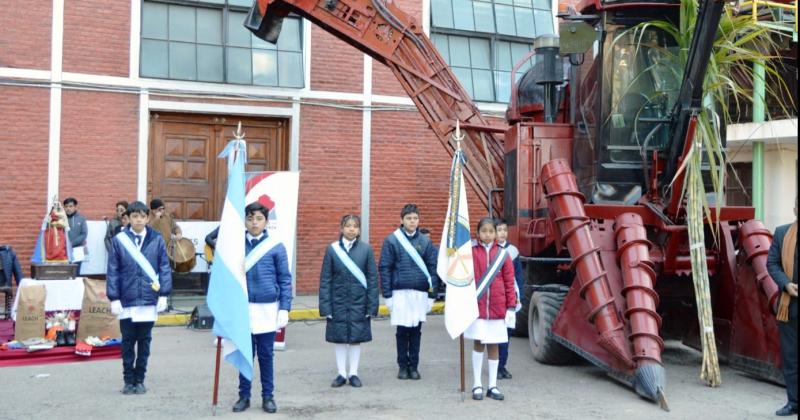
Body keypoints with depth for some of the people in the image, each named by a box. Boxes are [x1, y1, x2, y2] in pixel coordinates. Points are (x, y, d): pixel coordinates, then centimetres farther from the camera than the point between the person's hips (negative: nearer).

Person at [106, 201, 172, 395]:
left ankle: (140, 380, 21)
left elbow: (164, 268, 2)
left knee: (144, 341, 10)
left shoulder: (157, 239, -1)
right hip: (127, 301, 0)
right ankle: (129, 380, 21)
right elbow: (112, 271, 0)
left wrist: (164, 295, -3)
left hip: (149, 300, 0)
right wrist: (114, 299, -4)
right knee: (128, 342, 9)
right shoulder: (119, 240, -2)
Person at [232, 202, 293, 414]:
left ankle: (268, 396, 20)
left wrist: (284, 309, -5)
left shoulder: (276, 246, -3)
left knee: (266, 355, 8)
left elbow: (285, 279, -1)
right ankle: (244, 395, 22)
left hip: (268, 309, -1)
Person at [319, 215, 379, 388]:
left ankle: (353, 374, 20)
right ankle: (341, 374, 21)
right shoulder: (332, 249, -2)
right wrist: (325, 306, -5)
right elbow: (325, 279, 0)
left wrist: (372, 306, -5)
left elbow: (373, 278, -1)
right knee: (340, 339, 8)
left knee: (356, 338, 7)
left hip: (358, 302, 0)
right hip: (338, 302, 0)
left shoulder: (366, 249, -3)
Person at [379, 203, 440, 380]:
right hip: (400, 292, -2)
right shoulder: (392, 240, -2)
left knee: (416, 331, 8)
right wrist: (387, 295, -5)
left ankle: (414, 366, 19)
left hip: (420, 292, 2)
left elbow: (433, 267, 6)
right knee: (402, 331, 5)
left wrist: (432, 294, 2)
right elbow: (384, 268, -1)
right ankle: (402, 366, 18)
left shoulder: (425, 242, 5)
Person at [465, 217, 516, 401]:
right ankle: (477, 385, 13)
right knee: (478, 343, 3)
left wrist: (511, 307, 0)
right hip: (476, 306, -1)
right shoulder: (471, 252, -2)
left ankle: (492, 386, 18)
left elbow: (509, 282, 3)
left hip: (497, 308, 2)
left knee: (493, 344, 9)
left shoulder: (503, 254, 2)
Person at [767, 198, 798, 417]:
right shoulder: (782, 232, 8)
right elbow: (772, 263, 7)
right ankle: (793, 401, 17)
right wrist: (786, 284, -10)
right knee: (790, 356, 8)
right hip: (789, 304, 2)